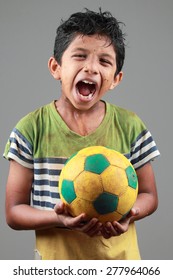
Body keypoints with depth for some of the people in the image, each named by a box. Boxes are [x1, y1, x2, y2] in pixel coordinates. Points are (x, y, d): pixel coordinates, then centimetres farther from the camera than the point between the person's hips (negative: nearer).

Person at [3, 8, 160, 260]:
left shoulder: (130, 127, -7)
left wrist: (128, 213, -18)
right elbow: (14, 212, -8)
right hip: (56, 259, -1)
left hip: (120, 262, 1)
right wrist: (59, 219, -25)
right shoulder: (31, 129, -12)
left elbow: (148, 195, 2)